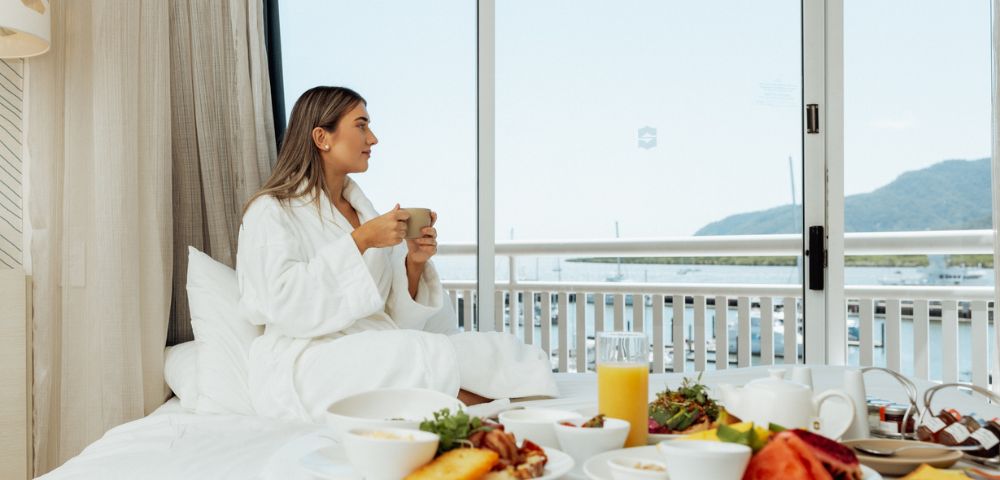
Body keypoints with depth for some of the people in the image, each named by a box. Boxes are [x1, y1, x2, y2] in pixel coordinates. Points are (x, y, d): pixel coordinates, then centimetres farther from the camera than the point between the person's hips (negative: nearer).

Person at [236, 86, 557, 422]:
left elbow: (393, 315, 14)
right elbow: (284, 301, -18)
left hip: (377, 350, 7)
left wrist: (413, 263, -5)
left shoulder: (362, 208, 19)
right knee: (433, 354, -30)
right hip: (309, 360, -6)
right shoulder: (271, 211, 0)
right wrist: (360, 241, -18)